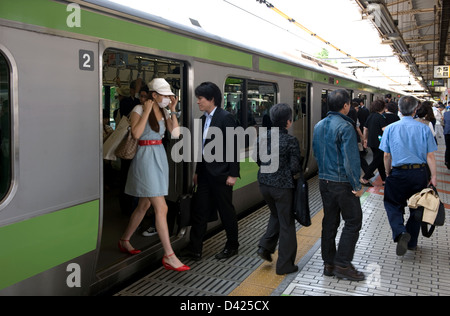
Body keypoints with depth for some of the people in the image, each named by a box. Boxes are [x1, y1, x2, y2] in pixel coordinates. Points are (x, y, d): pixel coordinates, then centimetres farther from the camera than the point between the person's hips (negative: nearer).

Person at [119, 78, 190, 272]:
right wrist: (147, 111, -18)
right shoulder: (139, 109, -9)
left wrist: (173, 110, -1)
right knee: (161, 208, -11)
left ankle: (125, 241, 35)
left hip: (160, 157, 8)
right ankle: (169, 256, -6)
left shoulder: (163, 112, 11)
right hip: (146, 157, -8)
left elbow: (175, 133, 2)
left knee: (144, 205, 17)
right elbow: (136, 133, -23)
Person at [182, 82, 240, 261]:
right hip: (206, 173, 8)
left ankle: (232, 246, 24)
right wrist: (198, 171, 17)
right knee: (200, 211, 7)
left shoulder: (225, 118, -12)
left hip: (221, 174, -8)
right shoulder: (204, 118, 12)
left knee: (226, 211, 7)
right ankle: (195, 249, 14)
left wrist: (233, 174, -16)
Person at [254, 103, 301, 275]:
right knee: (286, 224, 7)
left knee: (276, 215, 29)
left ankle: (265, 246, 18)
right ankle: (285, 265, 15)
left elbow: (257, 159, 9)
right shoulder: (290, 141, -17)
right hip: (283, 186, -6)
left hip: (264, 183, 6)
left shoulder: (263, 137, 0)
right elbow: (295, 167, -17)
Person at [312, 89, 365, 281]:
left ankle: (329, 264, 20)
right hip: (342, 182, -8)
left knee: (329, 222, 13)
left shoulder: (319, 126, 9)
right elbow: (350, 159, -19)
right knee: (353, 221, 3)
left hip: (324, 181, 8)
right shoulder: (345, 127, -16)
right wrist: (357, 185, -14)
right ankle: (342, 264, 4)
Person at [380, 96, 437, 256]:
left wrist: (388, 174, 11)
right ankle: (412, 242, 26)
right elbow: (430, 156, -6)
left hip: (398, 173, -1)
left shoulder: (390, 128, -4)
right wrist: (433, 177, 0)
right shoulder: (424, 128, -5)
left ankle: (401, 232, -14)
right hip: (420, 172, 1)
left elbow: (387, 155, -1)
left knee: (393, 204, 11)